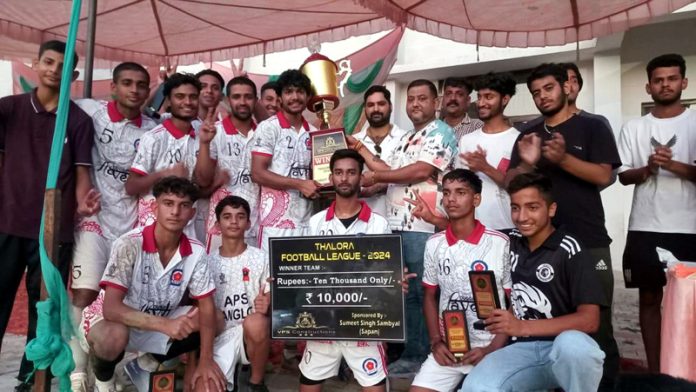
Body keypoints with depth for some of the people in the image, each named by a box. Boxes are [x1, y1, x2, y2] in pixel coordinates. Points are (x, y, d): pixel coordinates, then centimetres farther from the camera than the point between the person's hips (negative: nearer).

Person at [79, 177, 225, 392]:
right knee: (115, 336, -37)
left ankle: (147, 363, 9)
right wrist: (164, 324, -46)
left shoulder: (196, 252, -15)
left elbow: (206, 305, -9)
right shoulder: (129, 244, -27)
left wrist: (206, 360, -19)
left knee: (215, 320, -11)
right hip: (115, 320, -4)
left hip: (159, 322, 5)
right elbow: (111, 308, -33)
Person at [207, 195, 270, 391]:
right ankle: (231, 368, 17)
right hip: (219, 335, 1)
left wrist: (266, 305, -21)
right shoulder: (207, 261, 3)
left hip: (252, 332, -1)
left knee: (256, 323, -36)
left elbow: (270, 298, 2)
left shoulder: (260, 258, -2)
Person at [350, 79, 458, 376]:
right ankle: (412, 354, 22)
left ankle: (432, 356, 10)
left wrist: (375, 177, -9)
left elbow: (421, 171, -16)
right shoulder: (406, 138, 24)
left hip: (422, 227, -8)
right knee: (406, 294, 12)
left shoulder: (440, 132, -3)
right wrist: (361, 148, 19)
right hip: (397, 225, 8)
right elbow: (392, 173, 20)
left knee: (425, 294, -2)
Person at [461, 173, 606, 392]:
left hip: (564, 348, -3)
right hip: (522, 349, 4)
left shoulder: (568, 249, -8)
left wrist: (522, 327, -20)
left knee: (572, 343, -40)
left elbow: (589, 320, -14)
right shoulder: (511, 242, 7)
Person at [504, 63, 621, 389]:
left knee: (596, 322, 1)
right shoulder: (528, 136, 14)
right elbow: (509, 183, 7)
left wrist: (563, 158, -22)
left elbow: (604, 176, -7)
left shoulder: (592, 127, 3)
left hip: (588, 241, -3)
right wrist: (527, 164, -14)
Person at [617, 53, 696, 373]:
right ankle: (655, 371, 16)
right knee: (649, 298, 6)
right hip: (645, 227, 2)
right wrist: (647, 168, -13)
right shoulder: (633, 128, 9)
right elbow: (623, 176, 6)